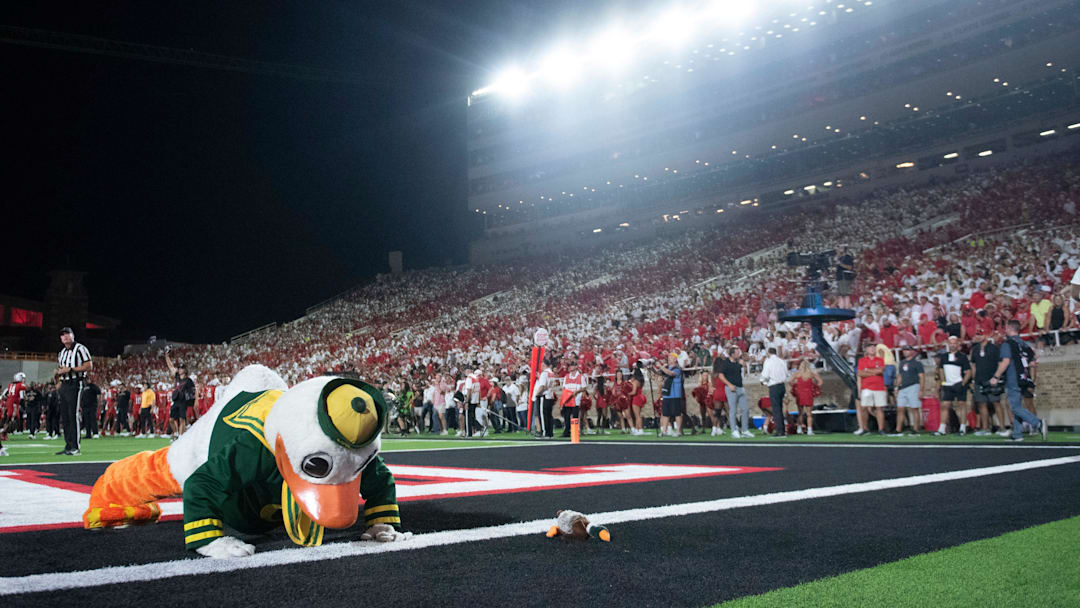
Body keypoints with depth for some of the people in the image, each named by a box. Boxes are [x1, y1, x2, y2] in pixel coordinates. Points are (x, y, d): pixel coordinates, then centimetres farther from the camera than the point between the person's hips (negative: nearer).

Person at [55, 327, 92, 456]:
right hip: (63, 385, 8)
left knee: (73, 415, -13)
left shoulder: (80, 349, -3)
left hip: (75, 384, -8)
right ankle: (68, 446, 13)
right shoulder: (61, 353, 21)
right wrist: (58, 372, 3)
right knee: (64, 416, 8)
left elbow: (89, 366, -11)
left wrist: (70, 369, -16)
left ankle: (75, 447, -13)